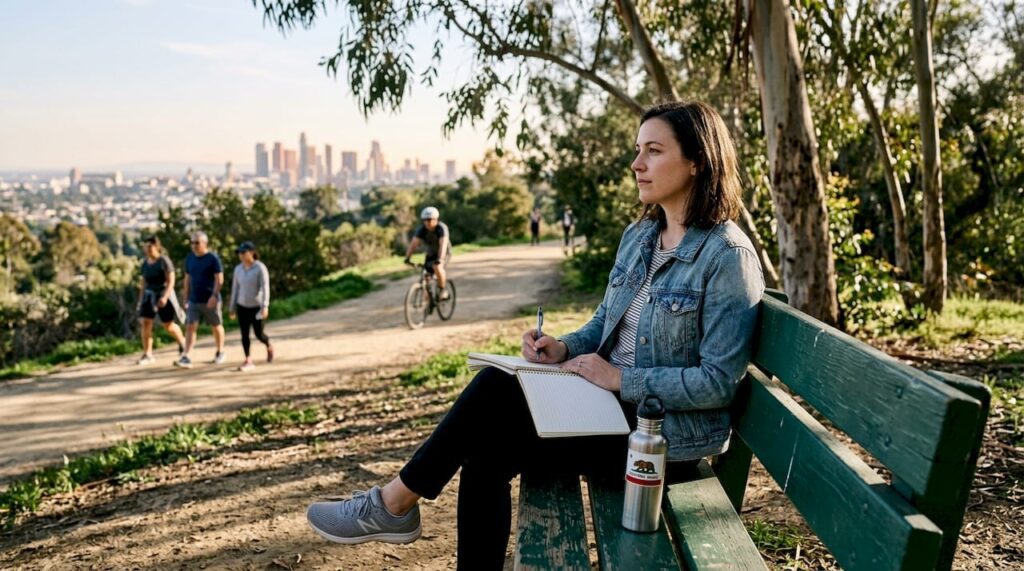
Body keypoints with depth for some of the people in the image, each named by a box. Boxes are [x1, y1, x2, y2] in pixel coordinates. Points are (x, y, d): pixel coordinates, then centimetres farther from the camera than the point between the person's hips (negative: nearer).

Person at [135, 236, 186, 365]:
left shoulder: (164, 261, -13)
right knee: (145, 323, -8)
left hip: (163, 294, -5)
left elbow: (171, 281, -18)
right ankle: (147, 354, -6)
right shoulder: (145, 263, 6)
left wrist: (165, 297, -29)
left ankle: (182, 341, 32)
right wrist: (141, 299, 11)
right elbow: (143, 282, 13)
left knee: (168, 325, 3)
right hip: (149, 295, 5)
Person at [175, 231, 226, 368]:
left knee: (216, 326, 10)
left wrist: (214, 295, -22)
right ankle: (186, 358, -12)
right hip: (194, 300, 4)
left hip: (210, 300, -4)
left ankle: (220, 352, 28)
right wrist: (186, 298, 11)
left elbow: (219, 279, -13)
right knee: (190, 327, -7)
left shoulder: (213, 259, -9)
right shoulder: (190, 258, 8)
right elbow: (188, 278, 13)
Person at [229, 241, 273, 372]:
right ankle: (248, 361, 2)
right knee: (244, 334, -2)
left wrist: (265, 306, -27)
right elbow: (235, 289, 9)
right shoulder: (238, 269, 2)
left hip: (257, 307, -4)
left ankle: (269, 347, 32)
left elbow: (265, 287, -19)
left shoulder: (260, 268, -13)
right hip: (243, 307, 4)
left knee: (259, 334, 1)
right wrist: (232, 307, 11)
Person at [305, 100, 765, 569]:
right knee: (483, 454, -14)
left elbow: (718, 382, -19)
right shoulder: (638, 236, 9)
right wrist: (564, 348, -5)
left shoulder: (728, 255, -16)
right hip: (611, 404, 7)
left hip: (668, 435, -7)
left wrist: (621, 379, -20)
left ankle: (396, 502, 3)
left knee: (496, 390, -18)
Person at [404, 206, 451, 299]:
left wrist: (439, 259, -54)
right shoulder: (421, 229, -16)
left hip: (443, 253, -4)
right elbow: (413, 244, -25)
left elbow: (443, 244, -40)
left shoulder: (442, 228, -27)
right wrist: (407, 258, -38)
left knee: (437, 267, -33)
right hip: (430, 254, 4)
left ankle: (443, 290, -14)